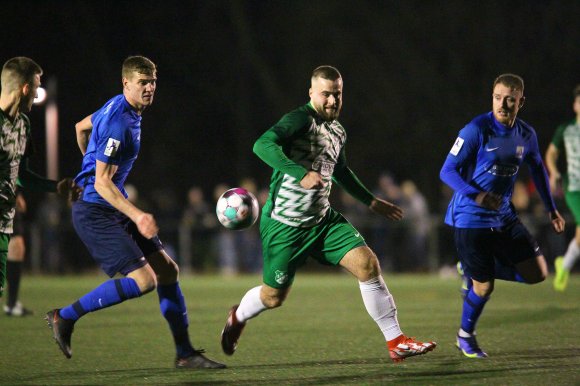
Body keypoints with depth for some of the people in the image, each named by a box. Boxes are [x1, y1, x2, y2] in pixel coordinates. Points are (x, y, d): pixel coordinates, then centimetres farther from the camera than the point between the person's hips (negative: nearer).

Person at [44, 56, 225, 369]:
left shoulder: (123, 109, 11)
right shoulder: (118, 122, -21)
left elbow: (81, 127, 30)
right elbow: (103, 183, -22)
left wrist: (93, 163, 41)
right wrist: (137, 216, -30)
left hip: (114, 210, 10)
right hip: (95, 211, -10)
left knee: (167, 269, 6)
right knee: (143, 280, -18)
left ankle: (185, 353, 11)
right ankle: (65, 316, -5)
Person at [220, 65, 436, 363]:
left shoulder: (337, 131, 10)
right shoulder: (301, 120, -17)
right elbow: (263, 145, -35)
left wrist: (371, 202, 31)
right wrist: (301, 174, -45)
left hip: (323, 219, 7)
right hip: (285, 224, -7)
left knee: (367, 264, -11)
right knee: (273, 297, 5)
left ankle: (396, 342, -7)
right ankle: (237, 317, 41)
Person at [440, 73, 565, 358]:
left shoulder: (526, 135, 1)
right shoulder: (476, 131, -18)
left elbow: (537, 169, 19)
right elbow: (447, 171, -16)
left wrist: (551, 209, 19)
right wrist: (475, 195, -32)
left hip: (504, 217, 6)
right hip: (471, 219, -6)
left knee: (537, 273, 1)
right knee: (484, 287, -3)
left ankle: (473, 270, 20)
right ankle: (465, 337, 25)